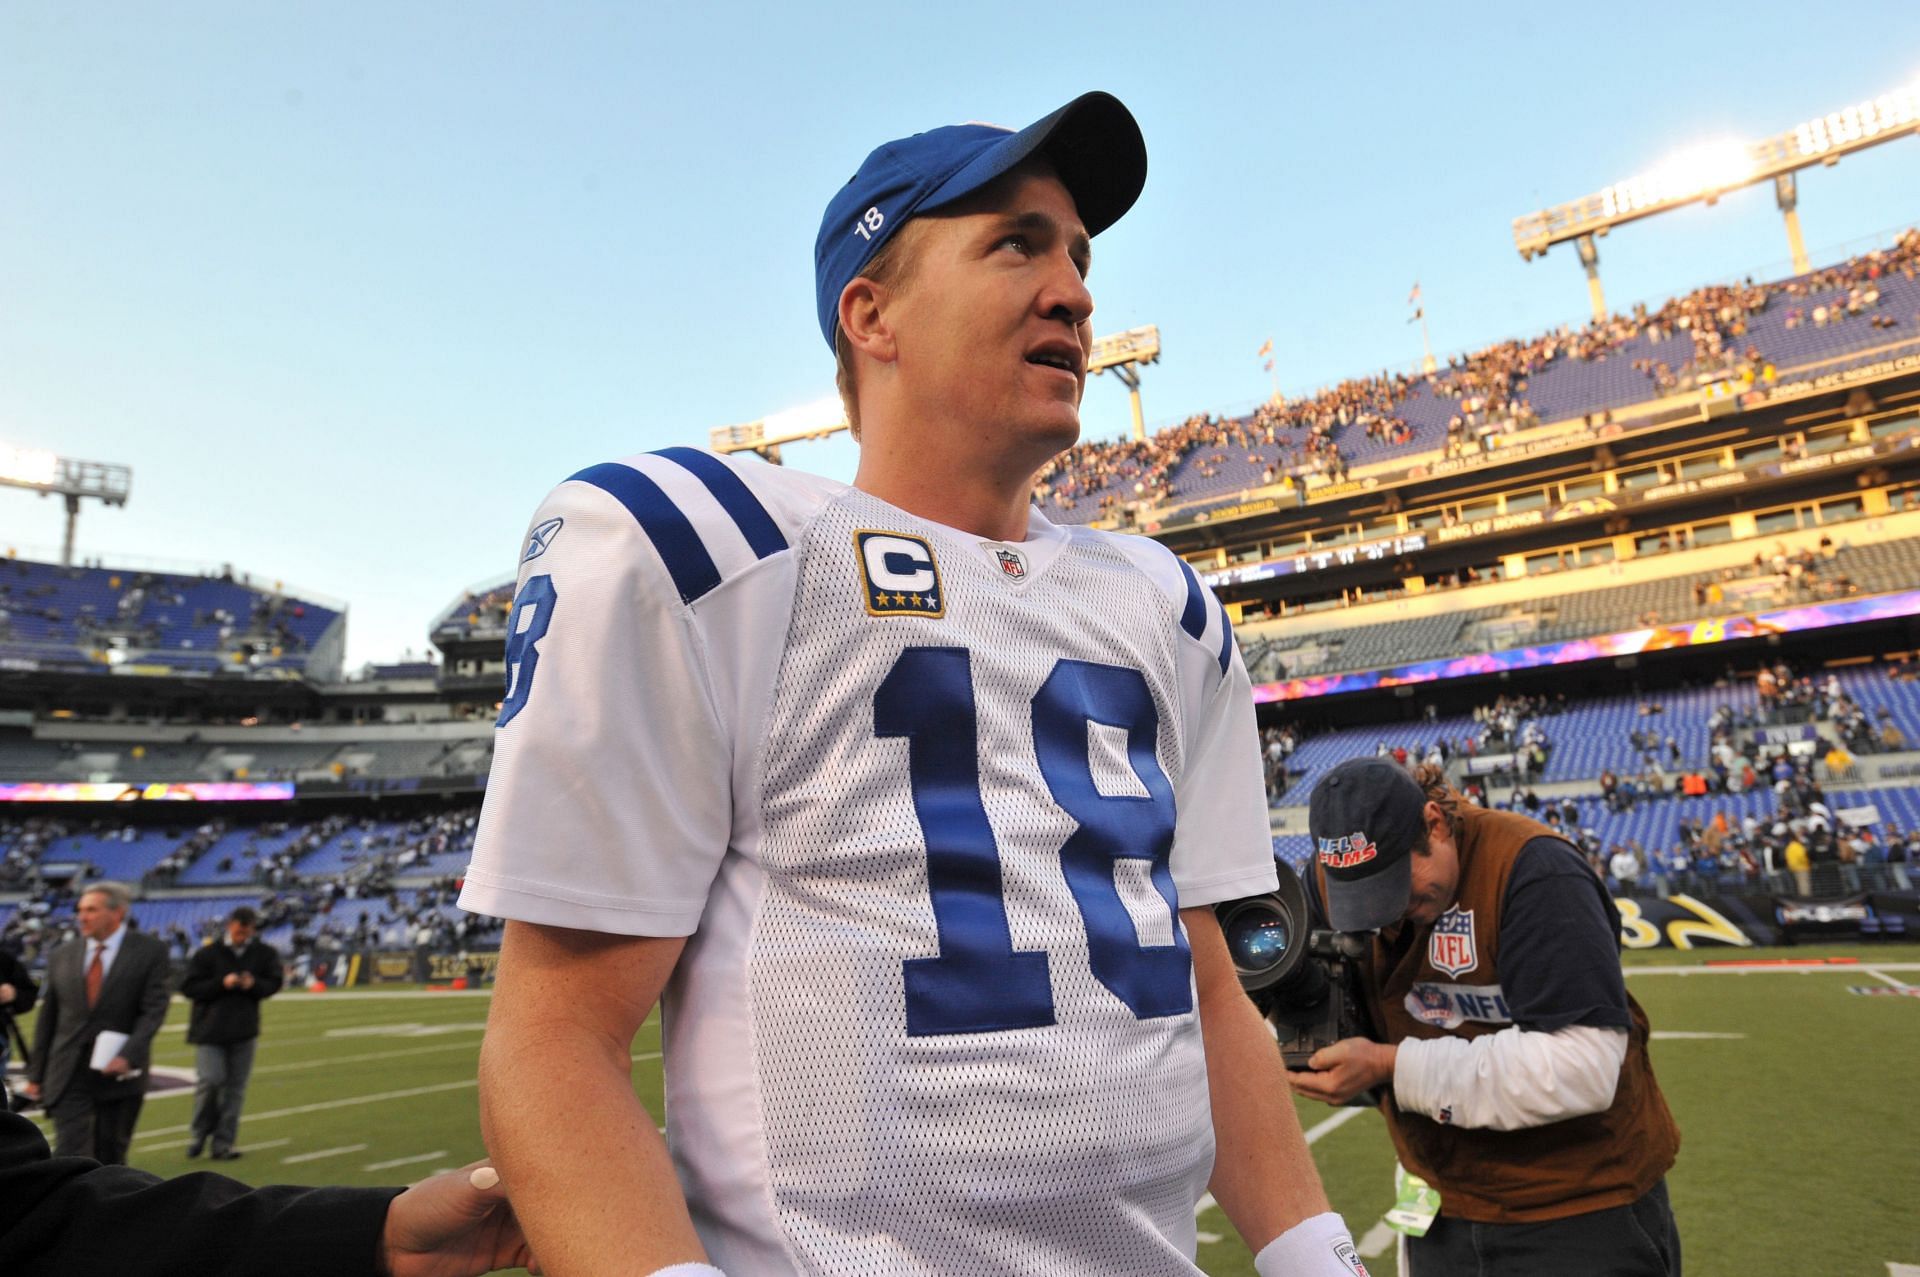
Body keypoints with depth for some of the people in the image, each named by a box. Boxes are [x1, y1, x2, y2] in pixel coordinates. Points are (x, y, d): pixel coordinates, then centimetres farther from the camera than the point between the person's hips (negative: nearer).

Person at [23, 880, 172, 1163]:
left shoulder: (150, 951, -4)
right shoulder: (62, 955, 7)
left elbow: (154, 1010, -10)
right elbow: (47, 1018, 12)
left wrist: (128, 1056, -23)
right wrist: (36, 1073, 11)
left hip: (119, 1074, -2)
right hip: (68, 1076, 2)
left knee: (110, 1158, 10)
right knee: (69, 1154, -6)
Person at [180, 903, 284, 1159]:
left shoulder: (264, 953, 2)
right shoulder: (208, 953, -5)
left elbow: (274, 983, 6)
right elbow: (188, 987, -6)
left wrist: (254, 984, -15)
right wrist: (222, 983, -19)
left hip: (244, 1031, 2)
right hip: (209, 1028, -2)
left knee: (235, 1087, 4)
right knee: (210, 1080, -10)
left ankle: (223, 1144, 12)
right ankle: (199, 1133, 17)